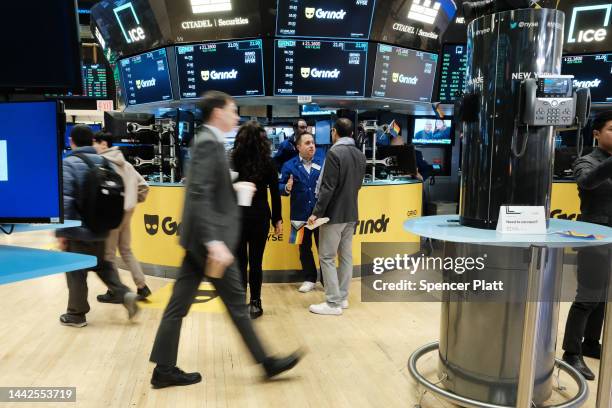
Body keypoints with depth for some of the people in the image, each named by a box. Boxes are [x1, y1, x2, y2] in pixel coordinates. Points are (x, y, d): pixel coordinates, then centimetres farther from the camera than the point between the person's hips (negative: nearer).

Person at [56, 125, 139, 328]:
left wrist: (61, 231, -16)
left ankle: (76, 314, 19)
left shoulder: (68, 163, -13)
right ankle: (125, 294, 5)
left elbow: (65, 200, -20)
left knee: (76, 272, 7)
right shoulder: (104, 162, 5)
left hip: (78, 229, -6)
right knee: (102, 264, 21)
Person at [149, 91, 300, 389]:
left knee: (179, 304, 11)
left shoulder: (208, 142, 15)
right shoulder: (210, 143, -15)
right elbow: (199, 195, -25)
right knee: (236, 302, 3)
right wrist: (214, 241, -30)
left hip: (199, 239, 10)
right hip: (208, 237, -10)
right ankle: (266, 362, 18)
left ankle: (164, 370, 21)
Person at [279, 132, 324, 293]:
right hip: (301, 215, 1)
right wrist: (286, 188, -24)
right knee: (304, 248, 11)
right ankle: (310, 279, 26)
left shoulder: (323, 163, 5)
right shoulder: (289, 165, 3)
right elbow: (280, 186, -3)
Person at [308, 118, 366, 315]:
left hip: (334, 214, -8)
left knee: (327, 257, -1)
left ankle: (333, 303, 1)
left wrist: (316, 212, -14)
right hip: (351, 214, 8)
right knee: (346, 256, 12)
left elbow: (328, 187, -19)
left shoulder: (334, 152, -15)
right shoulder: (360, 155, 8)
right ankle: (342, 297, 20)